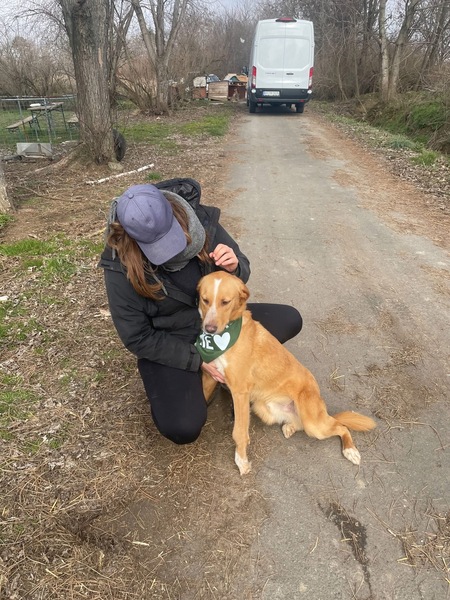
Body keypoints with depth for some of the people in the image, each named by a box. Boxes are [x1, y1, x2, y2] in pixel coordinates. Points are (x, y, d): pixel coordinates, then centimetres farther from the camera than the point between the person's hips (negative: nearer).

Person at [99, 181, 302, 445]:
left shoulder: (200, 222, -18)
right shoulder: (122, 269, -25)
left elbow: (241, 272, -2)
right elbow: (138, 339, -17)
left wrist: (235, 267, -28)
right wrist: (198, 359, -20)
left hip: (216, 320, 4)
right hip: (166, 344, -3)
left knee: (290, 320, -4)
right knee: (184, 428, -23)